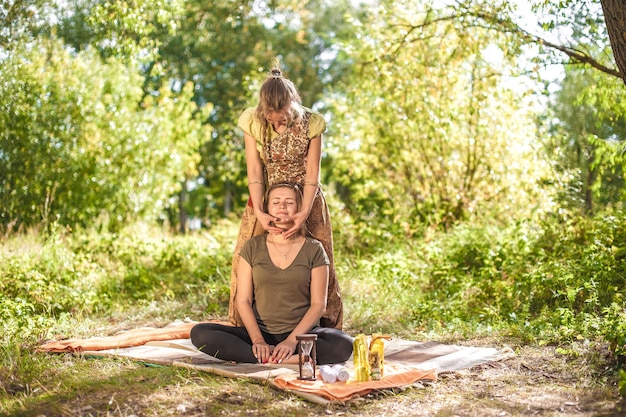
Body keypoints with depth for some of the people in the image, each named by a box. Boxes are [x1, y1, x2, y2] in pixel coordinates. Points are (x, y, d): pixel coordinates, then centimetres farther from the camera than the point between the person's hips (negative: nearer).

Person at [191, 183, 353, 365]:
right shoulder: (252, 247, 6)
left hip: (302, 332, -1)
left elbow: (318, 304, -2)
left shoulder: (313, 249, 3)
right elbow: (243, 300, 1)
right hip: (259, 331, 2)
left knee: (343, 345, -32)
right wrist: (257, 340, -15)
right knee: (200, 333, -24)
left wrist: (292, 340, -16)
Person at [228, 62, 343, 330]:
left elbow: (312, 173, -14)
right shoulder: (252, 122, -12)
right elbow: (254, 171, -13)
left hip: (305, 201, -1)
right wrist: (259, 212, -25)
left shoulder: (311, 123, -14)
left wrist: (305, 212, -27)